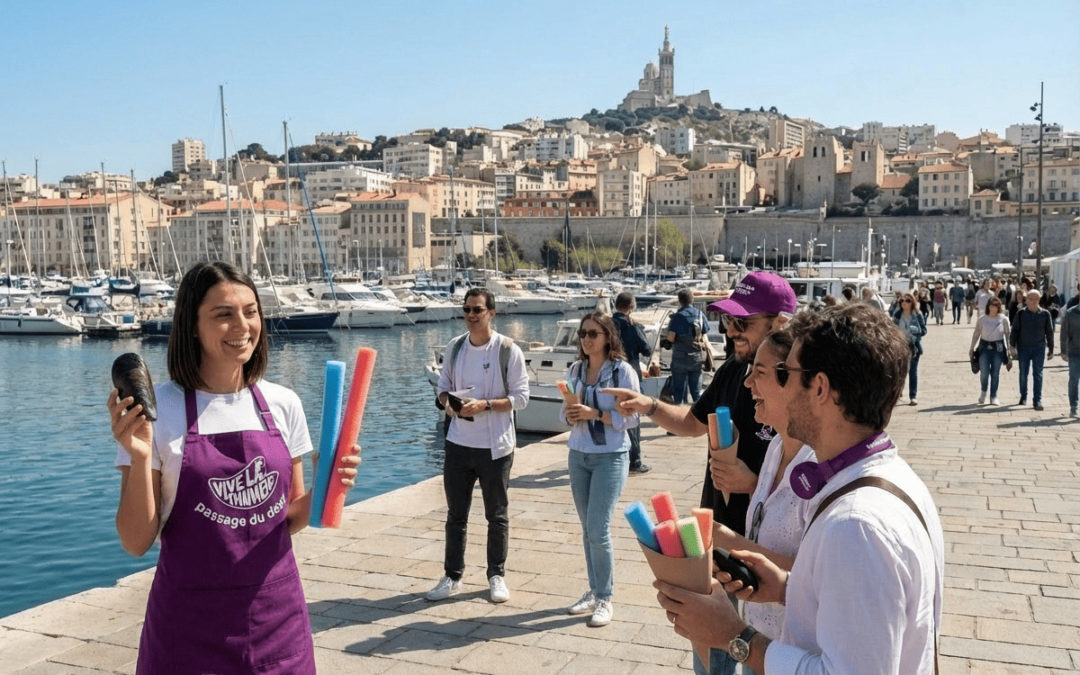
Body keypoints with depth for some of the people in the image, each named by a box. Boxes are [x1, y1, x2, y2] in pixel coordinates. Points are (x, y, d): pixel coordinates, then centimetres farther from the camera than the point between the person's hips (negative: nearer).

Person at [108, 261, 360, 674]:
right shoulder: (157, 408, -10)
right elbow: (136, 543, -8)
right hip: (191, 626, -3)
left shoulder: (282, 404, 0)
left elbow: (289, 520, 8)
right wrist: (139, 457, -22)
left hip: (277, 614, 3)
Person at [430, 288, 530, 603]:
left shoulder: (509, 351, -10)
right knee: (455, 514, 12)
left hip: (495, 447, -4)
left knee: (497, 516, 10)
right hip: (458, 443, 4)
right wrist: (447, 402, -10)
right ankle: (452, 576, 25)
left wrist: (484, 405, -22)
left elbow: (520, 397, -10)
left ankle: (496, 576, 25)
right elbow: (443, 385, 13)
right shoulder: (454, 347, 4)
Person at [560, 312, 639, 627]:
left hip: (610, 456, -5)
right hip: (578, 455, 5)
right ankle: (594, 591, 24)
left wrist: (595, 414, -22)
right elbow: (565, 412, 13)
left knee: (598, 530, -7)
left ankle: (605, 599, 8)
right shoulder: (575, 370, 6)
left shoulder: (623, 371, -9)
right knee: (587, 529, 11)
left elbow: (630, 418, -11)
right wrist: (570, 415, -10)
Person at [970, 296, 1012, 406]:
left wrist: (1009, 349, 0)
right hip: (984, 347, 0)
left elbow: (1007, 335, 2)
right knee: (984, 372, -5)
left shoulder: (1004, 319, -2)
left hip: (998, 348, 0)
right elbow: (976, 334, 6)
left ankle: (994, 397, 15)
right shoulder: (982, 319, 0)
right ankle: (983, 391, 23)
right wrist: (971, 348, 5)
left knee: (995, 373, 4)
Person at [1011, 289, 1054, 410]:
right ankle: (1023, 396, 27)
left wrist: (1051, 349, 7)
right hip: (1023, 348, 0)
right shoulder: (1021, 314, -1)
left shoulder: (1045, 314, 1)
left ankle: (1037, 401, 1)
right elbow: (1014, 331, 2)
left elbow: (1049, 332, 7)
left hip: (1039, 348, 0)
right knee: (1023, 374, 8)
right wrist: (1013, 346, -6)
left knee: (1038, 374, -2)